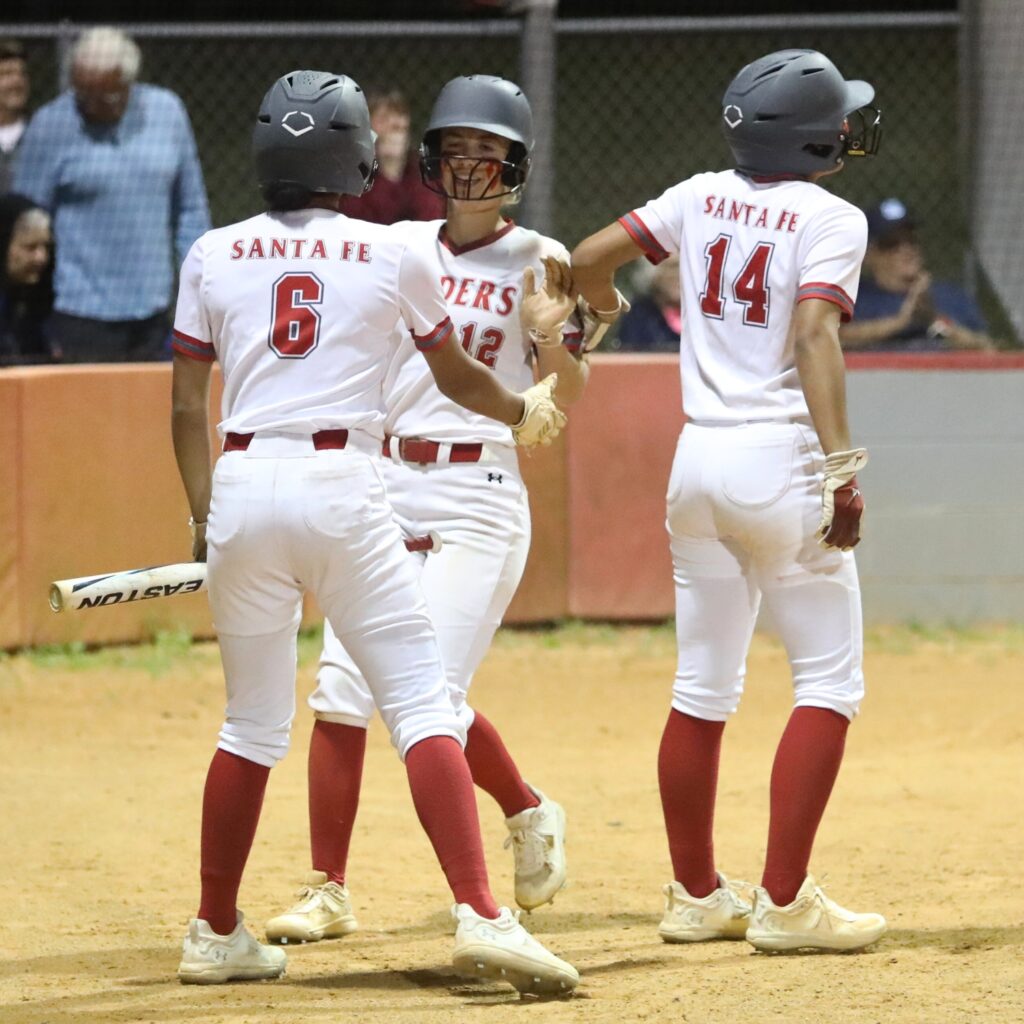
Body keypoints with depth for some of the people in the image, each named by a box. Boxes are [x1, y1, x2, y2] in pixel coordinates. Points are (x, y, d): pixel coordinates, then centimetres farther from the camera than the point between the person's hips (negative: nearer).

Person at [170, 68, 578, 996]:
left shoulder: (214, 257, 8)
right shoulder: (396, 255, 4)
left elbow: (187, 406, 9)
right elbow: (455, 375, 18)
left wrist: (203, 517, 19)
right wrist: (527, 412, 37)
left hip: (241, 486, 3)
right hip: (343, 487, -3)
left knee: (254, 725, 16)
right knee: (422, 703, -4)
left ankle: (216, 935, 21)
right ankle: (480, 913, -18)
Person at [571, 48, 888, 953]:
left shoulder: (702, 199, 7)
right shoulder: (830, 220, -9)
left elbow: (589, 259, 7)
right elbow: (815, 337, -21)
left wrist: (602, 304, 31)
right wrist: (843, 470, -24)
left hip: (699, 461, 6)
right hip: (780, 460, -6)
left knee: (703, 689, 14)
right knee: (830, 682, 0)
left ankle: (697, 895, 20)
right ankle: (783, 903, -6)